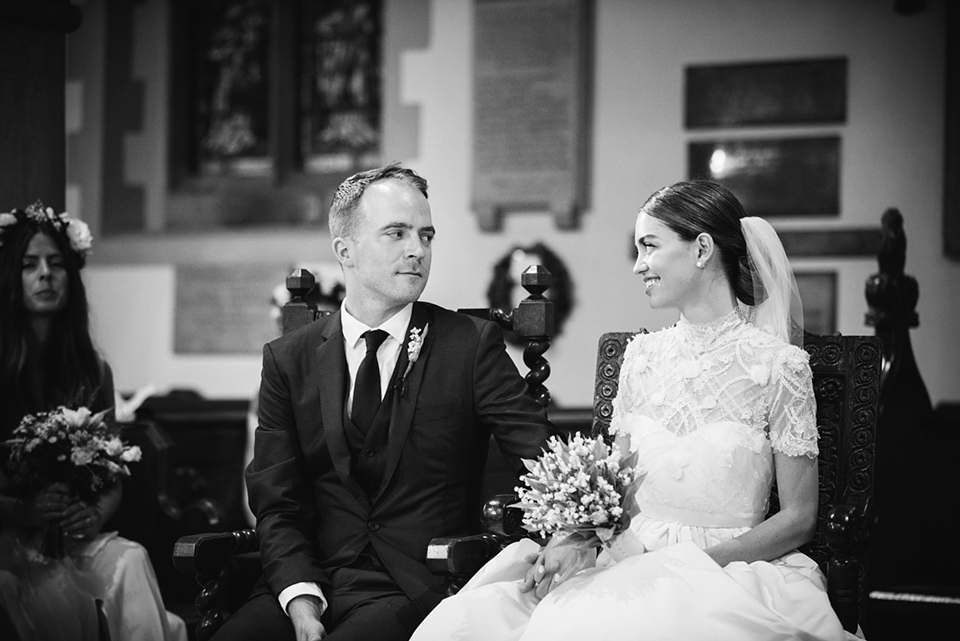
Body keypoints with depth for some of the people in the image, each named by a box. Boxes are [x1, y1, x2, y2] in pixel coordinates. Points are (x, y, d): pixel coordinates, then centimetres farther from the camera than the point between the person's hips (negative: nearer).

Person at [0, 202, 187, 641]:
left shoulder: (91, 370, 12)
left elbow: (113, 478, 15)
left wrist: (96, 514, -7)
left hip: (78, 537, 3)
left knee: (130, 562, -31)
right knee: (58, 592, -36)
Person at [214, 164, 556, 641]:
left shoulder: (472, 345, 5)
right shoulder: (289, 360, 10)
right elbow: (277, 505, 5)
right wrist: (301, 600, -12)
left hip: (419, 590, -2)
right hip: (312, 580, 2)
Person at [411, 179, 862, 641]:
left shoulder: (779, 365, -5)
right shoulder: (643, 355, 12)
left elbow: (798, 519, -2)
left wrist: (697, 562, -15)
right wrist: (575, 541, -7)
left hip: (733, 568, -5)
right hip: (631, 561, 5)